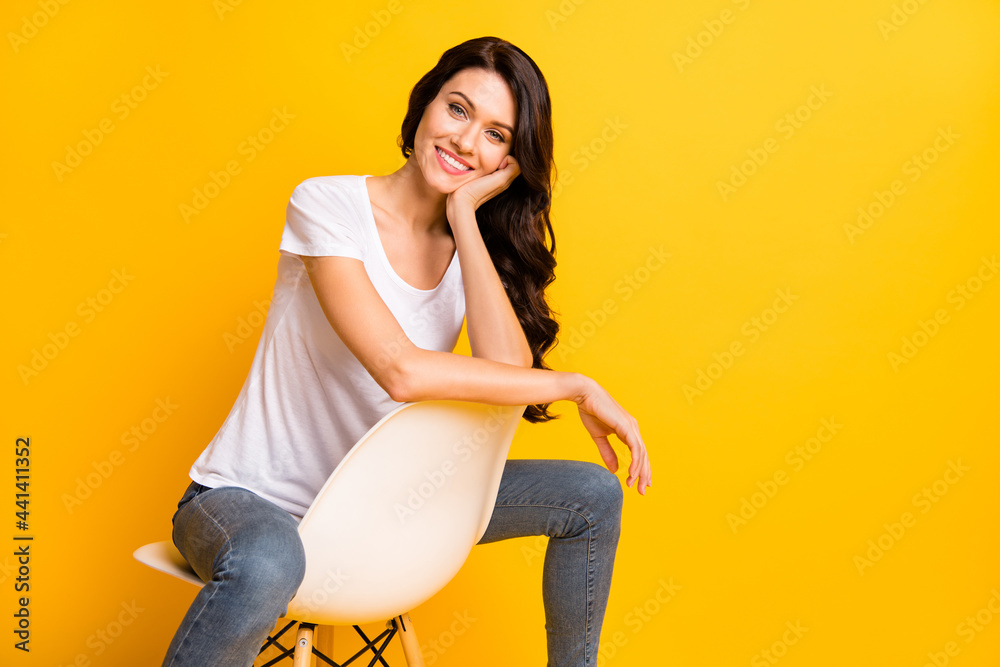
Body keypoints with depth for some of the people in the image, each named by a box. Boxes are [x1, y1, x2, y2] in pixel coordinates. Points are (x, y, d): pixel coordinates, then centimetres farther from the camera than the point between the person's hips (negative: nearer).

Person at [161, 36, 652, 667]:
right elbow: (403, 371, -30)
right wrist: (578, 387, -23)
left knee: (593, 495, -2)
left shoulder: (475, 242, 0)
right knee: (267, 564, -42)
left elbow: (512, 374, -19)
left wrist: (465, 216, -18)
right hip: (253, 500, -5)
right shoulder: (327, 204, -17)